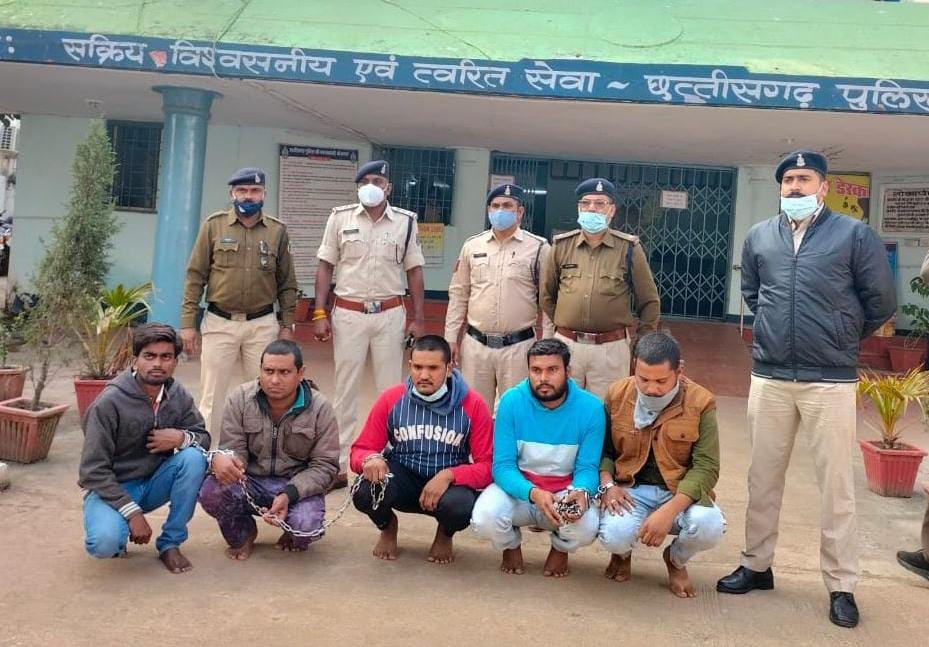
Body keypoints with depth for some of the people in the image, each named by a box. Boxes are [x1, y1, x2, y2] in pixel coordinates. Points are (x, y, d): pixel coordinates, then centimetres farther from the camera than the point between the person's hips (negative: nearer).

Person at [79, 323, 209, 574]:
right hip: (111, 487, -4)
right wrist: (132, 513, -23)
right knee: (105, 543, -32)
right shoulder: (110, 402, -19)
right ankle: (113, 528, 8)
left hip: (154, 483, 4)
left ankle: (170, 543, -9)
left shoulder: (178, 396, -6)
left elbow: (204, 437, 2)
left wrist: (182, 438, -23)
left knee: (194, 457, -24)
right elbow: (93, 470, -17)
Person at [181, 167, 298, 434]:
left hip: (263, 325, 1)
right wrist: (188, 323, -3)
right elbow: (195, 276, 1)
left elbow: (287, 283, 8)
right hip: (219, 323, -1)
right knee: (212, 397, 5)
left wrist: (287, 325, 3)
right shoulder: (214, 225, 1)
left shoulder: (278, 231, 5)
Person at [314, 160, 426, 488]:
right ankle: (339, 466, 14)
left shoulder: (406, 221, 3)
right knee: (345, 390, 6)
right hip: (348, 313, 0)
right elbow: (325, 266, 3)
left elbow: (414, 271, 6)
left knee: (391, 390, 6)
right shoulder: (340, 218, 2)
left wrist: (418, 319, 2)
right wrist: (319, 313, -4)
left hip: (390, 315, 0)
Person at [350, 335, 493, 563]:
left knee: (460, 506, -36)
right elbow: (360, 450, -3)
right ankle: (388, 526, 9)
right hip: (403, 478, 1)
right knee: (365, 493, -31)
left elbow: (487, 466, -11)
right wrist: (370, 459, -28)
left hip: (450, 483, -1)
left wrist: (448, 475, -29)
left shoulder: (472, 405, -10)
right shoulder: (391, 399, -6)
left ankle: (445, 534, 7)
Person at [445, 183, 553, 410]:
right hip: (475, 344, 3)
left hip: (518, 346, -3)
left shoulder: (538, 248, 0)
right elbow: (458, 294, 12)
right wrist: (451, 338, 7)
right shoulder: (472, 246, 8)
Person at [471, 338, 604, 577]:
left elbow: (587, 467, -10)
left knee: (586, 527, -32)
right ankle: (511, 546, 10)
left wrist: (582, 493, -35)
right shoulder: (512, 401, -15)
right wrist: (533, 493, -36)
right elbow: (503, 466, -16)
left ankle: (560, 549, 10)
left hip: (565, 492, 0)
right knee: (484, 519, -31)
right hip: (519, 487, 0)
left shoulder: (590, 408, -14)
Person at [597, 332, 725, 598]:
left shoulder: (700, 403, -10)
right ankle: (623, 553, 13)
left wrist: (668, 512, -26)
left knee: (710, 526, -32)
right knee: (613, 535, -32)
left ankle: (676, 559, 9)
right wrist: (607, 484, -13)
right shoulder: (617, 394, -2)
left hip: (680, 493, 0)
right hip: (631, 490, 0)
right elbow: (604, 449, 9)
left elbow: (707, 467, -14)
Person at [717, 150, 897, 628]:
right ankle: (756, 565, 27)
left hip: (831, 380, -3)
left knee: (836, 484, 3)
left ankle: (841, 586, 15)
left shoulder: (854, 234, -2)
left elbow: (882, 301, 3)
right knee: (763, 478, 12)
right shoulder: (759, 237, 8)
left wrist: (842, 337, 12)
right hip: (769, 377, 4)